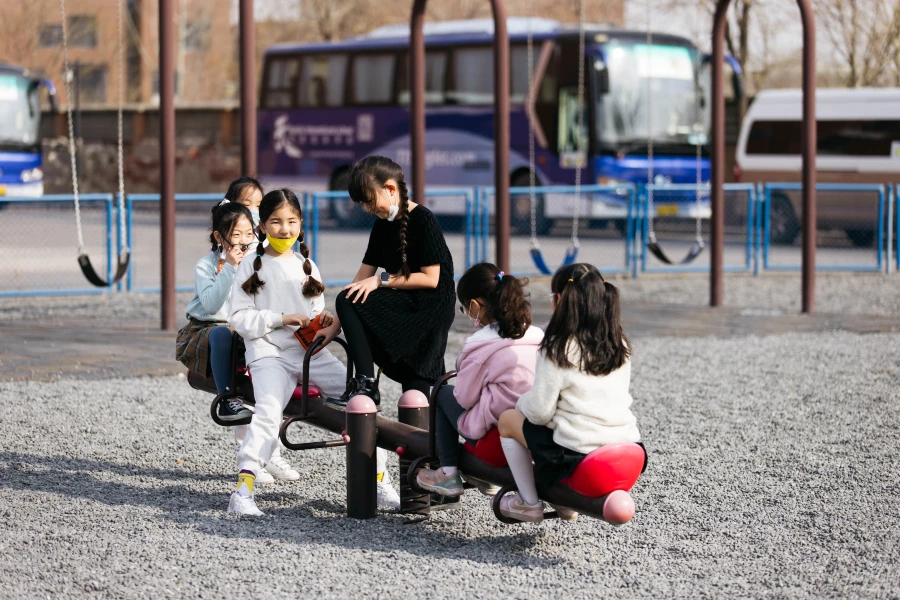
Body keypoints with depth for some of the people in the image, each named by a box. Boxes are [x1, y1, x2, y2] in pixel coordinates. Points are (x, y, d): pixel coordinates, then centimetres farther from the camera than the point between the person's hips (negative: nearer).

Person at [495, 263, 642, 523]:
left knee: (508, 420, 17)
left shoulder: (558, 349, -12)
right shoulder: (619, 345, 7)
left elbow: (539, 412, -11)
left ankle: (529, 504, 18)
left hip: (578, 458, -6)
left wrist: (522, 402, 13)